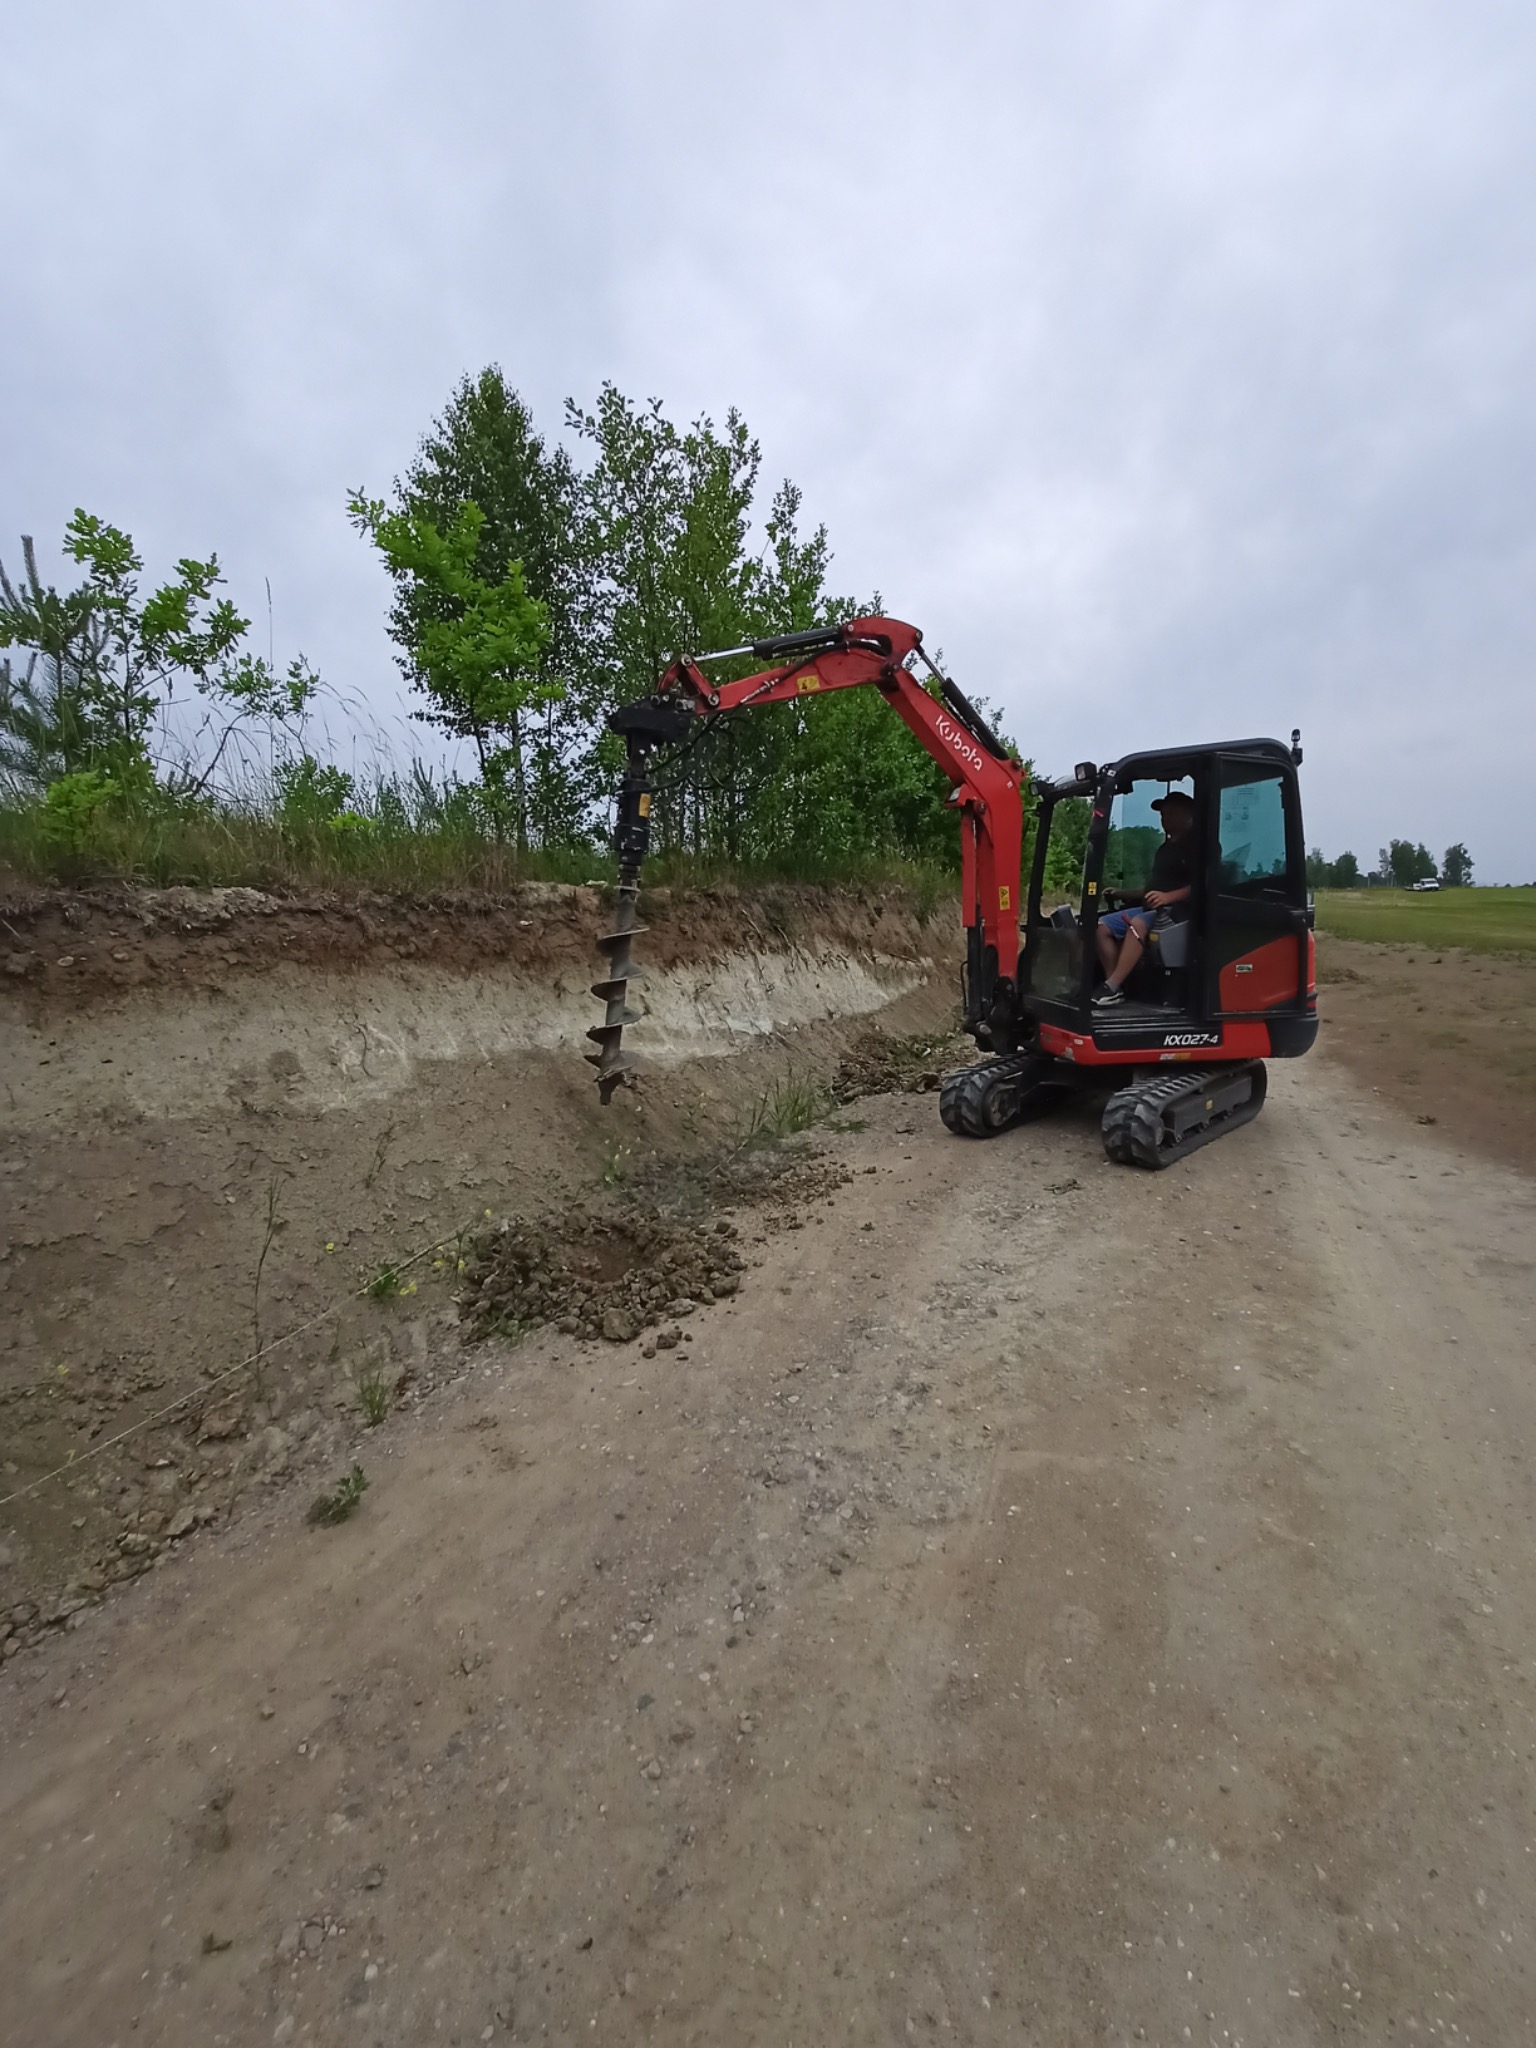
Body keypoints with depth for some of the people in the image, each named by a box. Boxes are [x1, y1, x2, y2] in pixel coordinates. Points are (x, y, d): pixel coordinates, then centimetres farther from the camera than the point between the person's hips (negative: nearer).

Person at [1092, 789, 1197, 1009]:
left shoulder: (1196, 844, -4)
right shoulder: (1165, 848, 25)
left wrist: (1169, 897, -30)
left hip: (1179, 910, -9)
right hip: (1152, 908, 10)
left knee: (1137, 924, -37)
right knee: (1102, 926, -8)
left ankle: (1111, 988, -40)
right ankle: (1115, 989, -14)